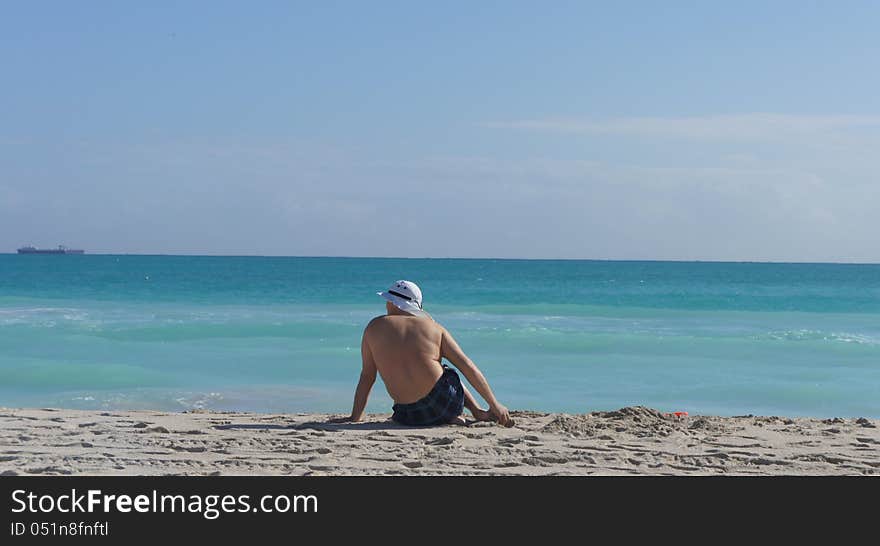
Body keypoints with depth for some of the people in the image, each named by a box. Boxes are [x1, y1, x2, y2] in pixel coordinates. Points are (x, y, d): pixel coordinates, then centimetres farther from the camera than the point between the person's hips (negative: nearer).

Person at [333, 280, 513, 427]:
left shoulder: (374, 328, 6)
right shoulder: (435, 328, 5)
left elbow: (367, 376, 7)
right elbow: (469, 368, 4)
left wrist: (355, 417, 15)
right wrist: (495, 405, 10)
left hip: (409, 417, -1)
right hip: (445, 401, 1)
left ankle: (451, 419, 12)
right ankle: (478, 412, 24)